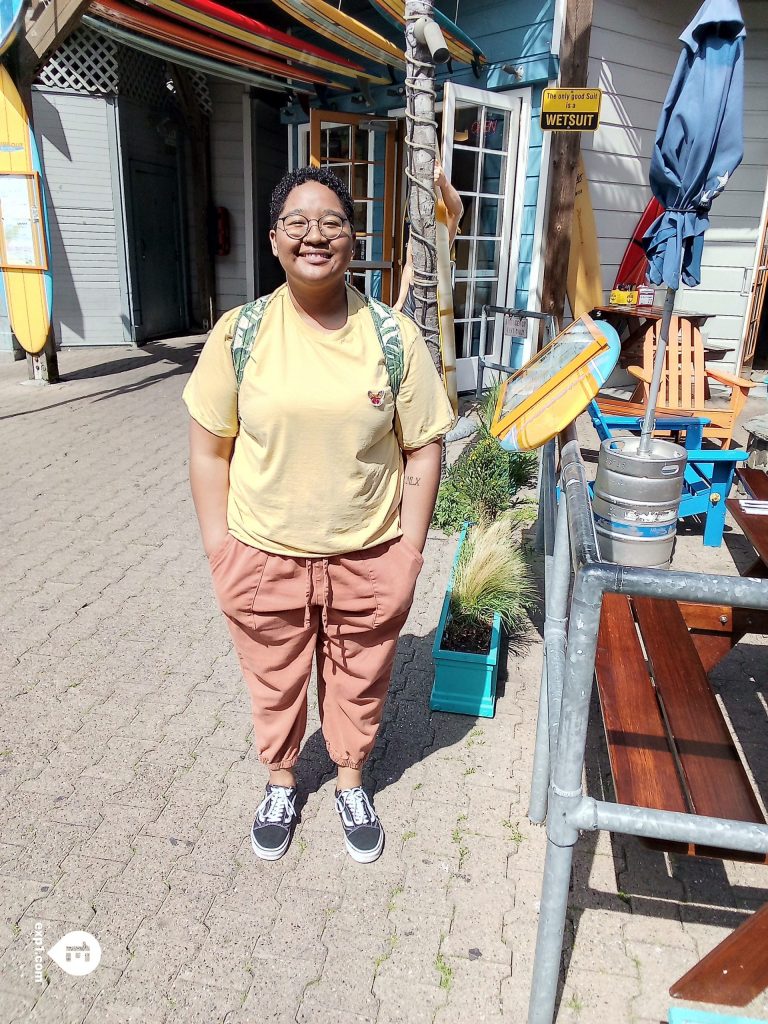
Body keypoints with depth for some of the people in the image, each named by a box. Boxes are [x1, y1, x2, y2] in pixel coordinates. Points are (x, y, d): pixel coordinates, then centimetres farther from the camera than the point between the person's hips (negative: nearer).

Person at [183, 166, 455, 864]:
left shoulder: (395, 337, -7)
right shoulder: (240, 332, -7)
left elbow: (423, 447, -2)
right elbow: (209, 447, -2)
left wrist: (409, 552, -4)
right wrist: (219, 550, -4)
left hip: (368, 559, 0)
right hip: (264, 558, 1)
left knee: (359, 682, 19)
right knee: (274, 682, 20)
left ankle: (351, 783, 48)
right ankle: (281, 784, 49)